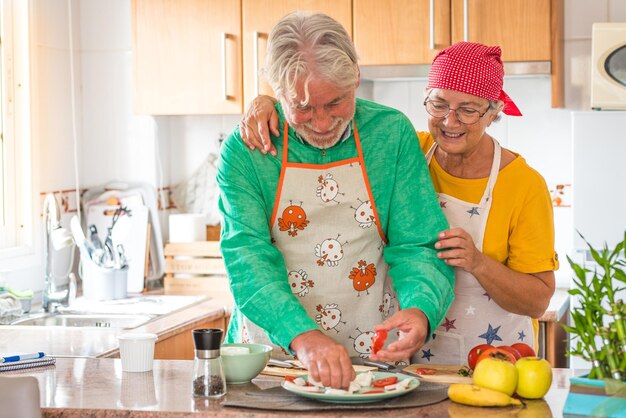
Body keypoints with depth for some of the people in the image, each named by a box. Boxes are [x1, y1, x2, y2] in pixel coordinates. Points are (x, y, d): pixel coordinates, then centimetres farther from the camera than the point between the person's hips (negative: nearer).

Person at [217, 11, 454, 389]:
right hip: (273, 352, -1)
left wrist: (420, 310, -24)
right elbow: (249, 258, -14)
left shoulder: (392, 133, -2)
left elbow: (418, 245, -1)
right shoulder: (244, 150, -5)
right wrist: (302, 336, -31)